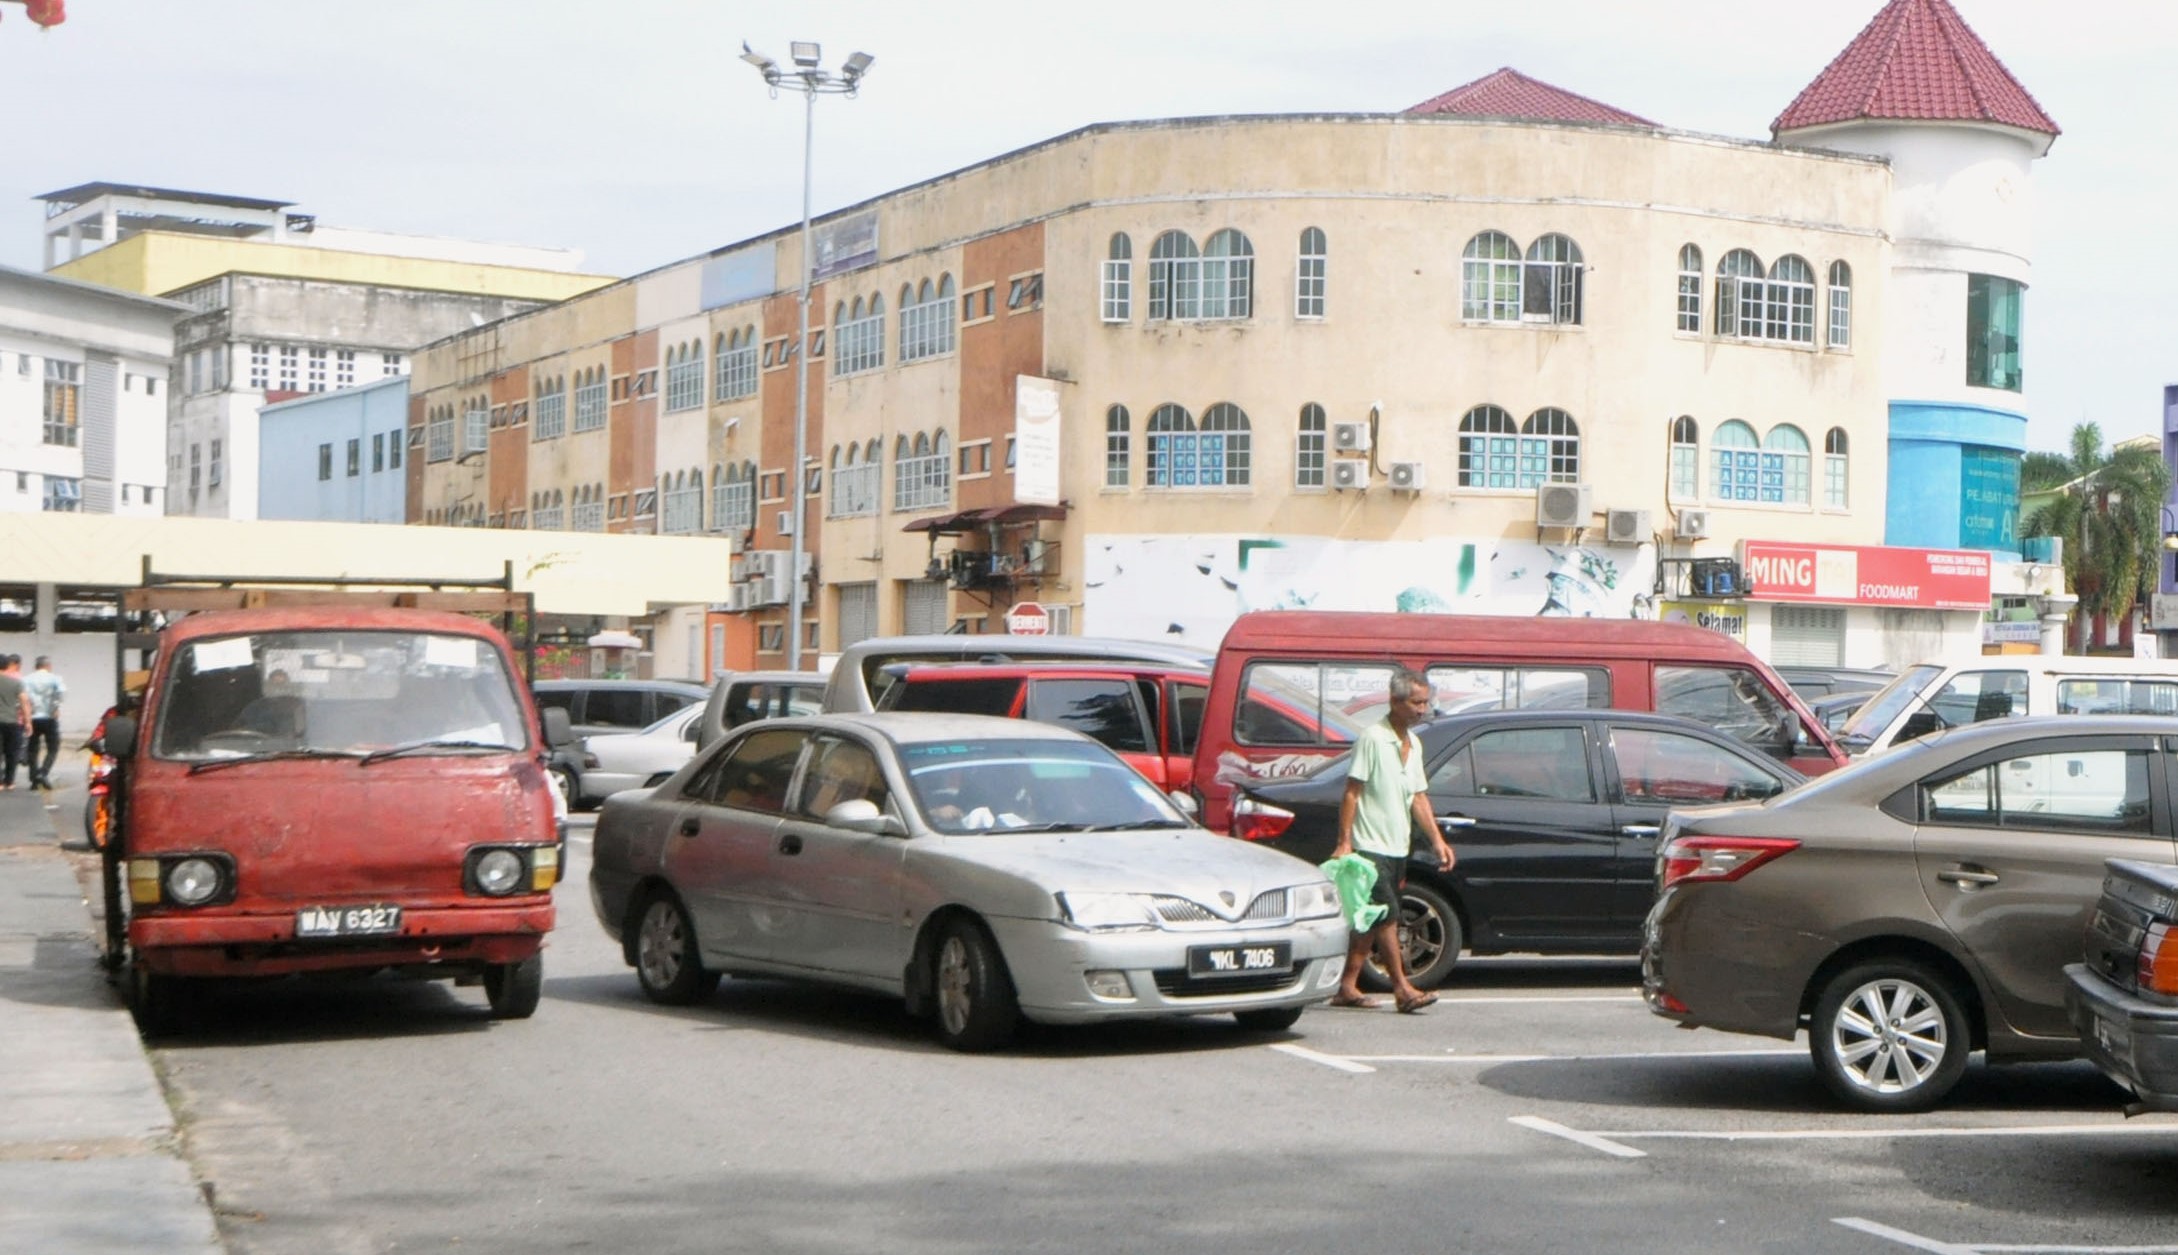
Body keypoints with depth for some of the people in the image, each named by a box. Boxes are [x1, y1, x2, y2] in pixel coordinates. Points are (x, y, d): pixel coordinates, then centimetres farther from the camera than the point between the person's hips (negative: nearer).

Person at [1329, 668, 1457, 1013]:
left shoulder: (1413, 744, 13)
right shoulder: (1373, 738, -12)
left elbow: (1418, 796, 16)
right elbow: (1352, 791, -13)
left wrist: (1437, 839, 6)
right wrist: (1344, 842, -17)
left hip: (1397, 848, 8)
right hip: (1370, 847, -8)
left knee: (1371, 920, 9)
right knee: (1387, 917, -10)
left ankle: (1347, 987, 13)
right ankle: (1402, 989, -9)